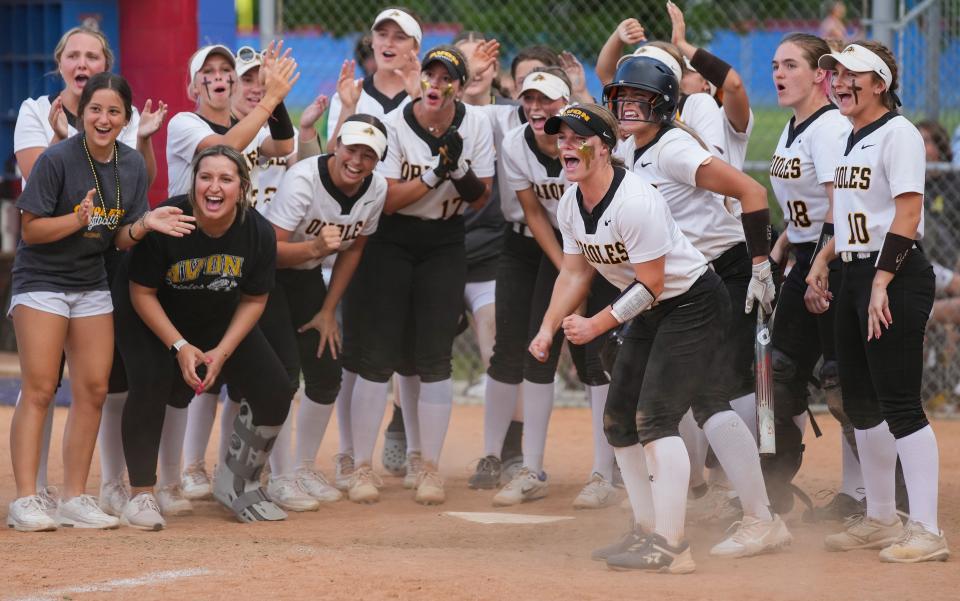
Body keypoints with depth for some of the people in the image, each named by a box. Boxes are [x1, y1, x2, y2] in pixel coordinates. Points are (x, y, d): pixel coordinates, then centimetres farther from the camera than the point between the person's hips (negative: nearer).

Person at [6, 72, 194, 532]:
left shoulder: (132, 166, 1)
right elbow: (31, 230, -15)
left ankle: (75, 499, 10)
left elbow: (121, 240, 5)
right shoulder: (57, 160, -16)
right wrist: (80, 220, -29)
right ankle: (25, 500, -10)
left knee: (93, 390, 2)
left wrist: (144, 225, -16)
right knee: (39, 389, -10)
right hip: (41, 281, -6)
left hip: (91, 284, 6)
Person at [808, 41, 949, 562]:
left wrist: (881, 283, -23)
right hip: (854, 275, 10)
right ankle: (880, 518, 23)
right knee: (859, 401, 13)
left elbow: (907, 215, -19)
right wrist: (823, 260, 13)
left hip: (896, 277, -10)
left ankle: (926, 529, -12)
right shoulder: (852, 139, 16)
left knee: (899, 403, -12)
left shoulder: (897, 133, -13)